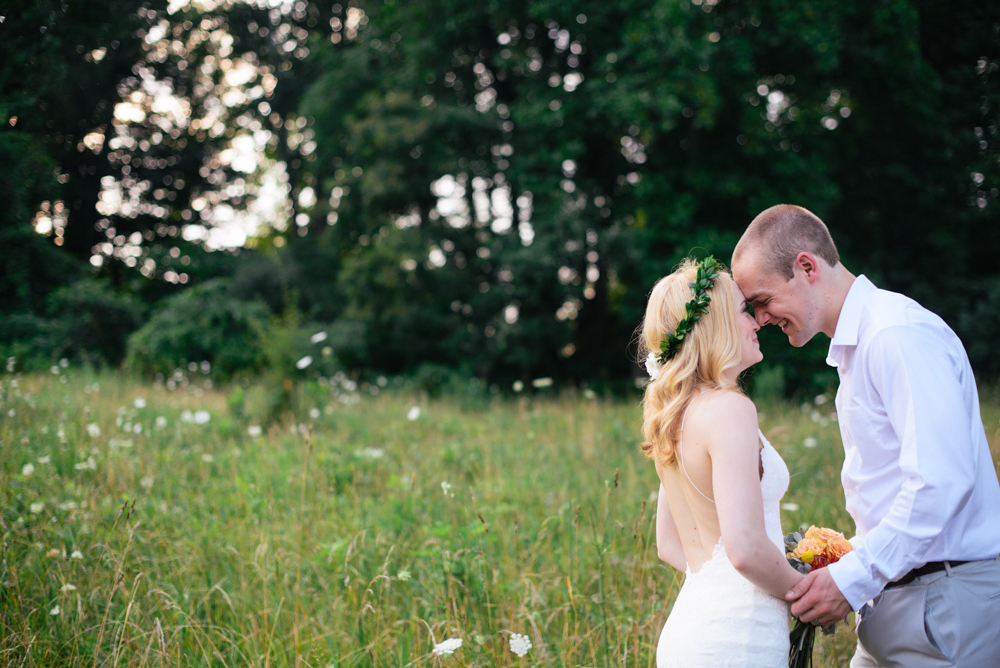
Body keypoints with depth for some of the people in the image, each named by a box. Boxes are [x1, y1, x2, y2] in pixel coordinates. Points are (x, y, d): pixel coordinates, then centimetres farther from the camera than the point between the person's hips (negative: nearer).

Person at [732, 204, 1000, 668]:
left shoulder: (899, 335, -17)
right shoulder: (855, 345, 16)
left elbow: (941, 480, -25)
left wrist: (853, 579, -21)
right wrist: (850, 563, 8)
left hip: (949, 599, -9)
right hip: (896, 592, 9)